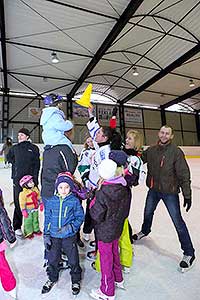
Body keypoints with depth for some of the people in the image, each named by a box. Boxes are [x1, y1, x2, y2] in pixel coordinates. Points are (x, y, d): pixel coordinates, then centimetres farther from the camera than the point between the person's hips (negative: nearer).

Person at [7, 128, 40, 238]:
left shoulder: (34, 148, 2)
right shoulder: (15, 148, 10)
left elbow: (37, 165, -1)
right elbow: (9, 158, 28)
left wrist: (35, 179, -7)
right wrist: (16, 163, 12)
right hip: (18, 179, 1)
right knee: (18, 203, 1)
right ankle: (17, 227, 12)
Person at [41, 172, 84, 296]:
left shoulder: (75, 201, -13)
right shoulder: (51, 201, -5)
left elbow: (80, 217, -8)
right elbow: (47, 219, 3)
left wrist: (70, 227, -21)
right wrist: (46, 236, 2)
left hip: (69, 237, -2)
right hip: (54, 237, 3)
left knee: (73, 260, 13)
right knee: (53, 259, 19)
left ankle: (76, 280, 39)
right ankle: (52, 279, 47)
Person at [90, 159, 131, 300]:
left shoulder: (103, 192, -32)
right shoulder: (125, 188, -11)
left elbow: (96, 215, -24)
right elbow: (126, 210, 2)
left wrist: (93, 202, -10)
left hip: (105, 231, -6)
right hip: (118, 228, 7)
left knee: (106, 258, 14)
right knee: (115, 252, 28)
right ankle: (118, 279, 51)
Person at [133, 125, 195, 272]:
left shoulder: (176, 152, -17)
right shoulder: (151, 150, -3)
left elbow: (184, 175, -15)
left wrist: (187, 195, -15)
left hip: (170, 192, -5)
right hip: (153, 189, 5)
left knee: (178, 222, 2)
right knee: (148, 213, 24)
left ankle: (189, 253, 22)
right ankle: (145, 231, 54)